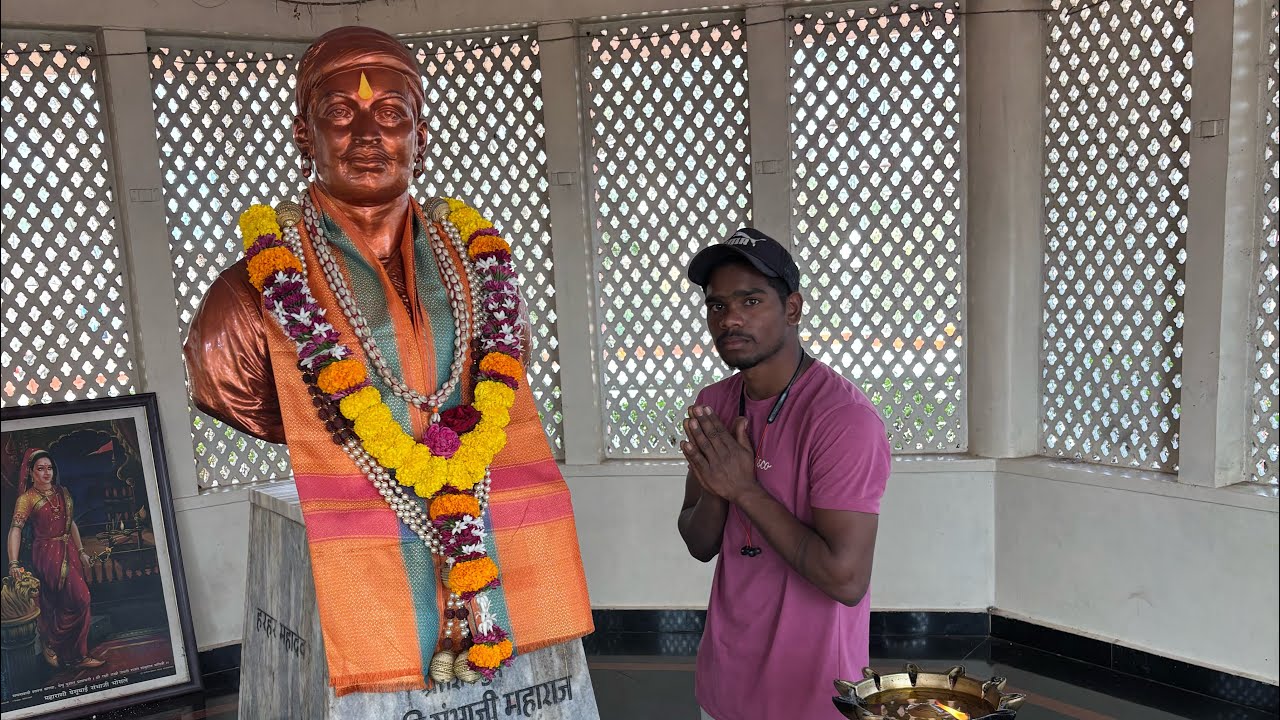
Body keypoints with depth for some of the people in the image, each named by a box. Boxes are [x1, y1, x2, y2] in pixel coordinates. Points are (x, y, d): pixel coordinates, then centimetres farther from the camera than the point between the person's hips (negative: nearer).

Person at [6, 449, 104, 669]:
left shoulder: (62, 492, 10)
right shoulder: (27, 499, -8)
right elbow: (15, 529, -17)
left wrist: (81, 551, 14)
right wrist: (14, 563, -28)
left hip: (69, 551, 6)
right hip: (48, 554, -6)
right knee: (80, 598, -12)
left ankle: (78, 655, 20)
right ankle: (53, 647, 3)